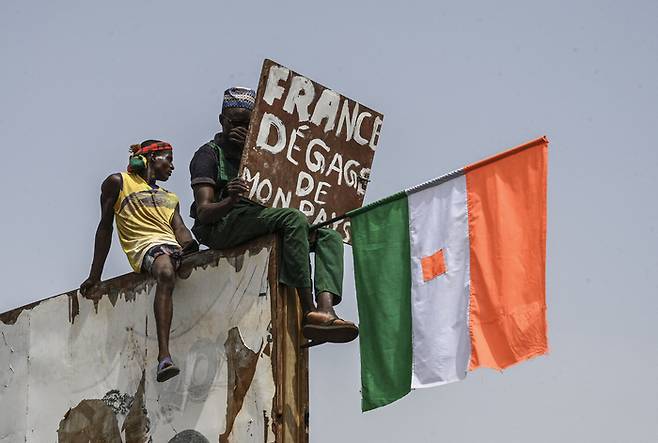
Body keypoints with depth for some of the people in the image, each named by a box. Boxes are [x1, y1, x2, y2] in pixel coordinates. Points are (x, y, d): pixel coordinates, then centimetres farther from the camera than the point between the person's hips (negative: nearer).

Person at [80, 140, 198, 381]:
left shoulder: (170, 198, 34)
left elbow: (181, 230, 16)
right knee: (166, 273, -39)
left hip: (174, 247, 7)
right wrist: (95, 276, 8)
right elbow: (105, 228, 14)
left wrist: (192, 249, -9)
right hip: (144, 246, -7)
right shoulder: (118, 182, 18)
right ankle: (164, 357, -53)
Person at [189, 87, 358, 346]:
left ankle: (326, 307, -39)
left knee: (329, 236, -12)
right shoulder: (209, 154, 7)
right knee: (293, 219, -32)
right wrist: (230, 201, -29)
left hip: (261, 223, 7)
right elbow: (204, 212, -9)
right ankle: (309, 311, -38)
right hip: (222, 228, -7)